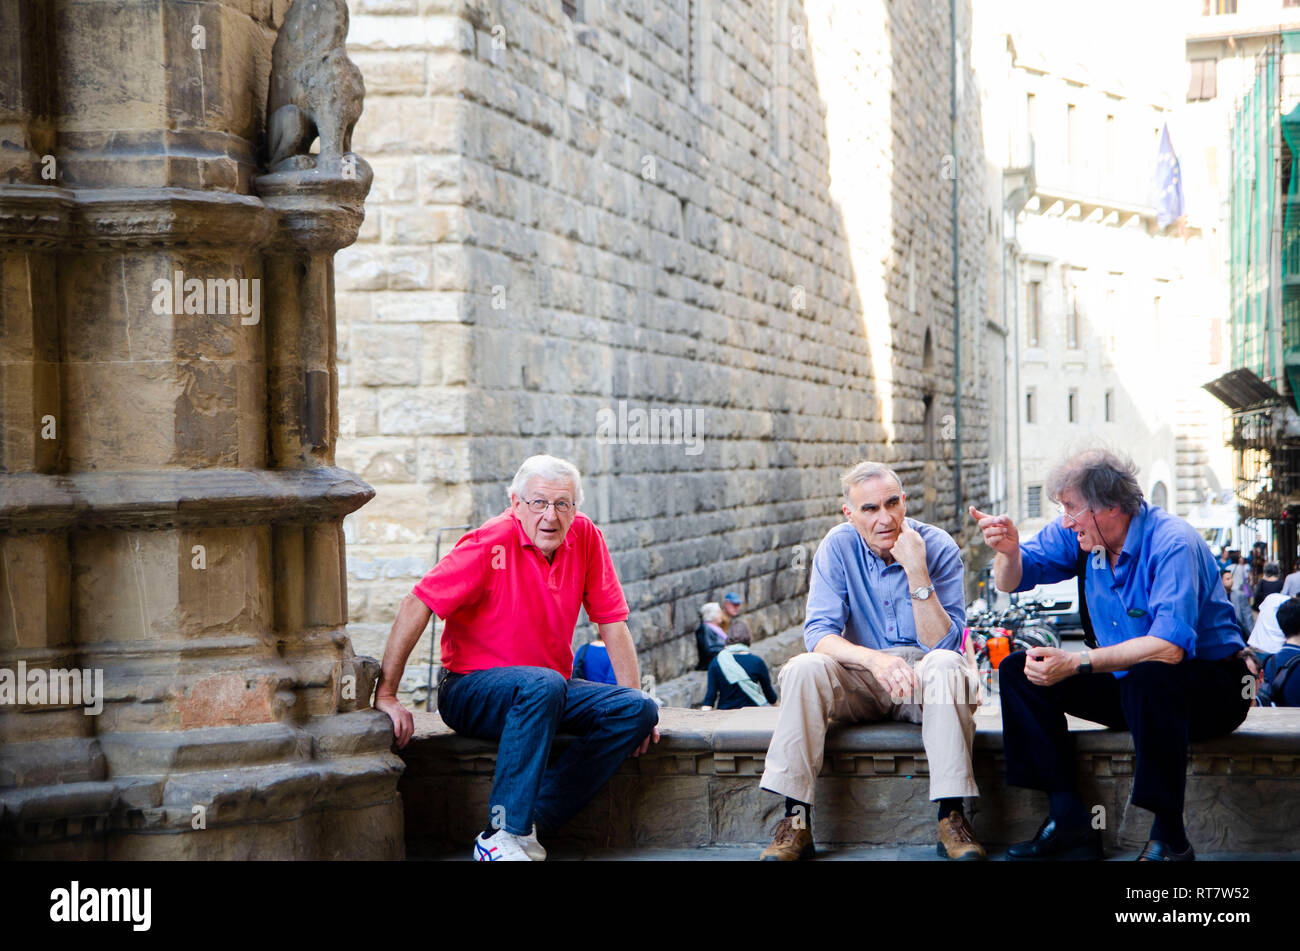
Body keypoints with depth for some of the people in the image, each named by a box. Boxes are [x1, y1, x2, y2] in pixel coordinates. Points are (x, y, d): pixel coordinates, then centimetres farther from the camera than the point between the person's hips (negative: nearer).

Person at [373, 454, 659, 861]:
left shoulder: (585, 537, -2)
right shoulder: (492, 542, -17)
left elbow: (611, 621, 4)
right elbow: (416, 605, -19)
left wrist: (635, 700, -1)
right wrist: (386, 694, -21)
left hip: (546, 690, 6)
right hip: (470, 689, -6)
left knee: (636, 710, -16)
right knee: (544, 685, -37)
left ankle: (532, 823, -22)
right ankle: (505, 832, -34)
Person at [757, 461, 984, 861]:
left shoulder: (938, 547, -10)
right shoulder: (839, 547, -6)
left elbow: (943, 644, -17)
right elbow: (819, 633, -14)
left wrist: (917, 574, -28)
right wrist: (875, 660, -33)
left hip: (921, 682, -1)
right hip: (861, 681, 1)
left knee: (946, 665, -34)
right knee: (803, 668, -27)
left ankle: (951, 818, -34)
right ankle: (796, 821, -28)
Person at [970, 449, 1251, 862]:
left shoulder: (1172, 545, -25)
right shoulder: (1081, 532, -3)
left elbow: (1170, 646, -37)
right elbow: (1013, 581, 6)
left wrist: (1077, 663, -39)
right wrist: (1008, 549, -18)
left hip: (1213, 687, -8)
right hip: (1128, 684, 8)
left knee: (1148, 676, -40)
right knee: (1019, 670, -6)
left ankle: (1169, 839, -30)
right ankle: (1069, 822, -14)